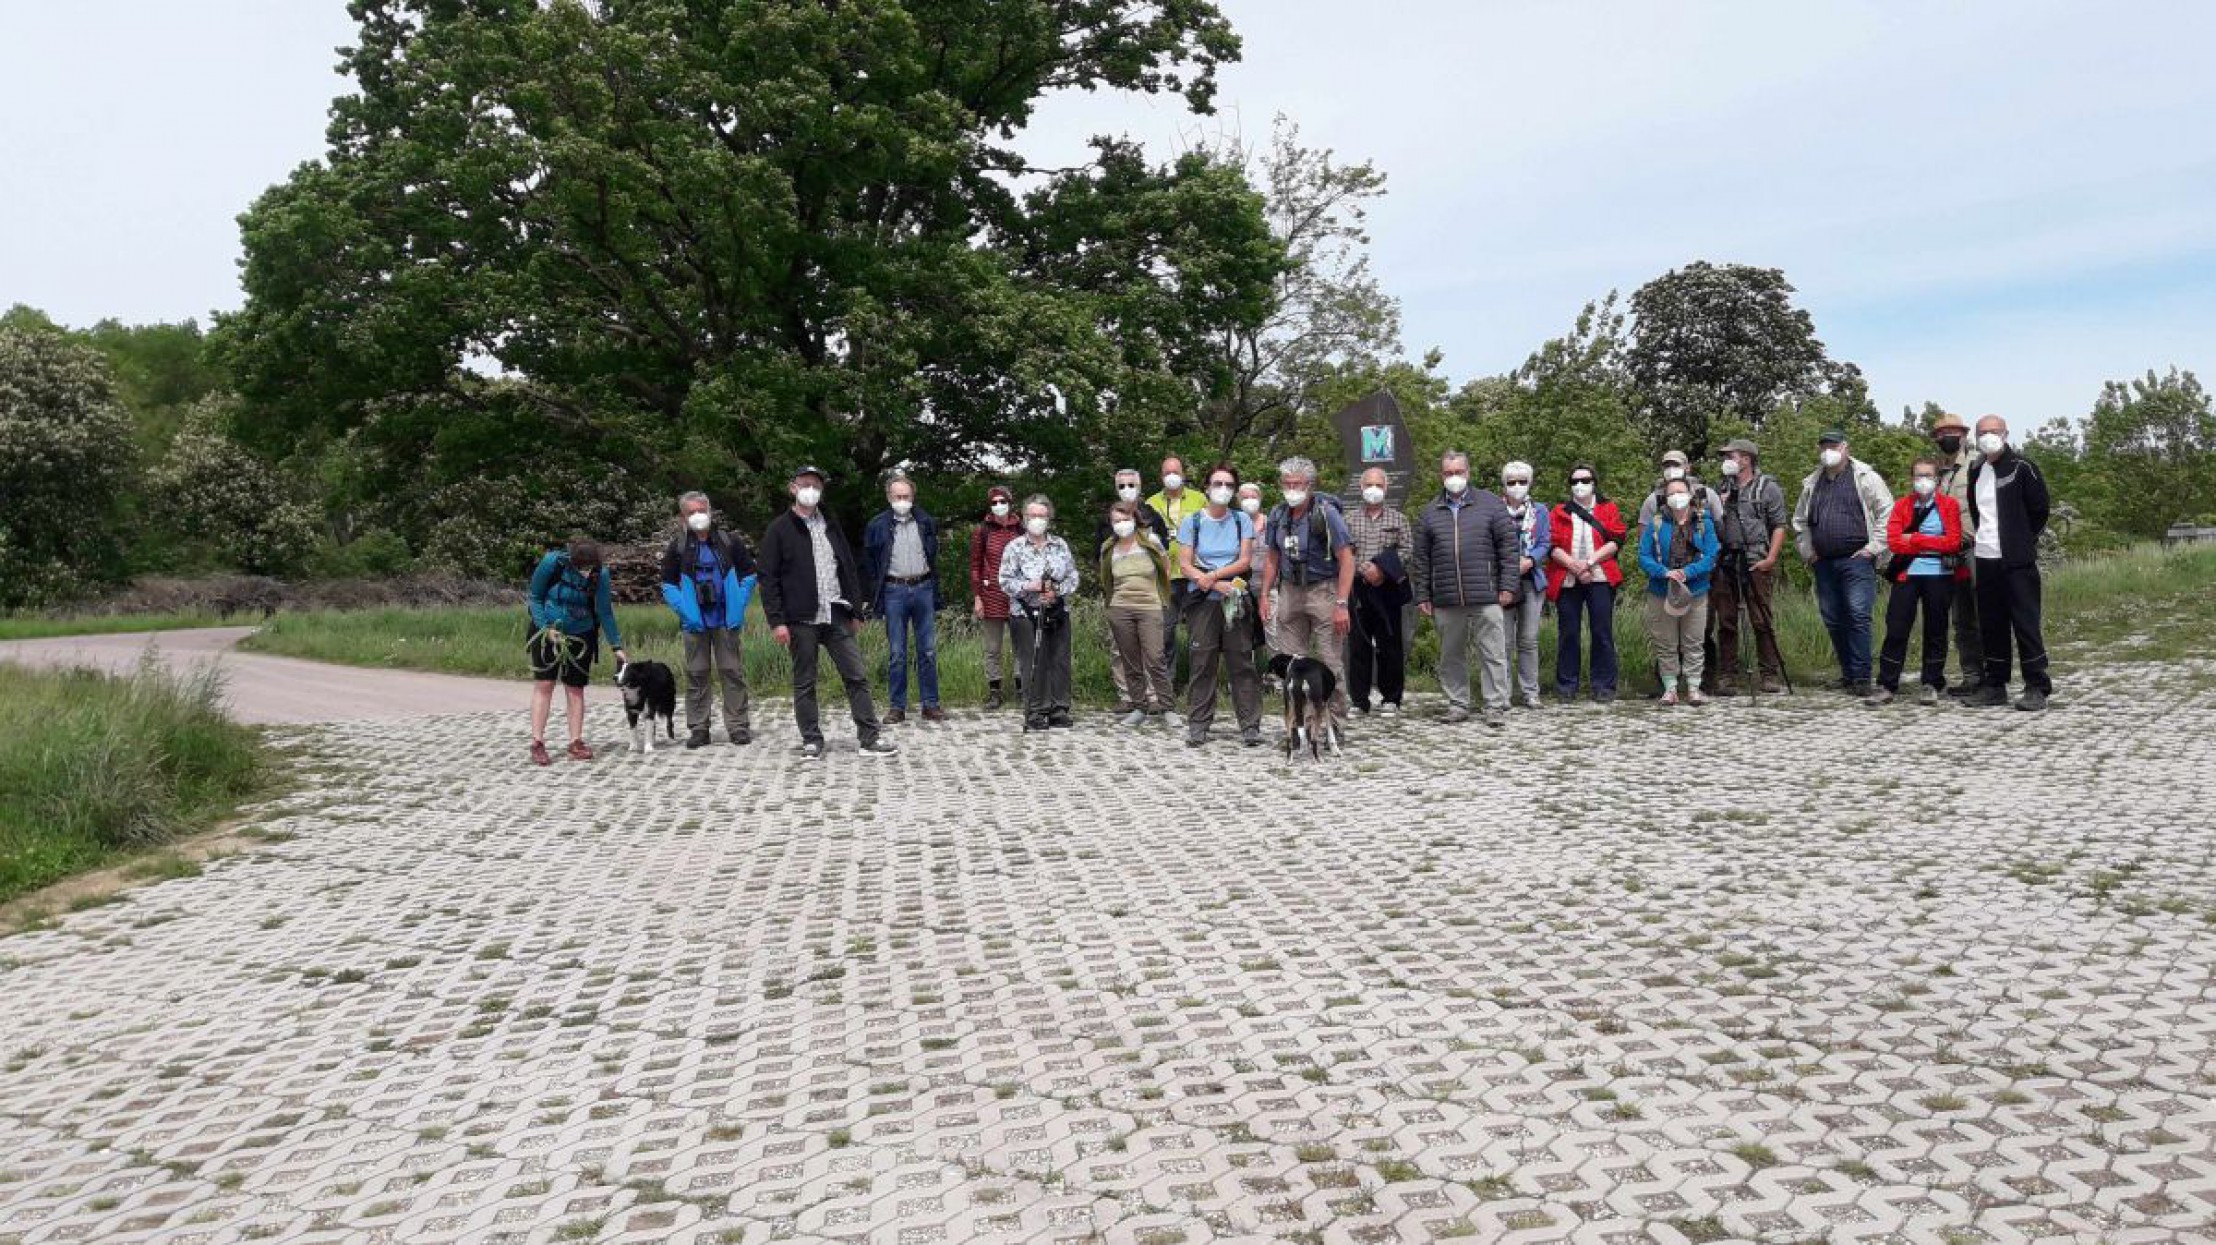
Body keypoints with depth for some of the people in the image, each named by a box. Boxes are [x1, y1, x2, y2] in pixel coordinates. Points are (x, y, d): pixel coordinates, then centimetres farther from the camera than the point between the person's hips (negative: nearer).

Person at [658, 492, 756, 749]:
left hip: (726, 620, 0)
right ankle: (697, 728, 11)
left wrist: (739, 607, -3)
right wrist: (684, 612, -6)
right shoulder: (677, 546, 2)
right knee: (697, 674, 5)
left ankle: (738, 726, 7)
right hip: (694, 622, 0)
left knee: (733, 671, 1)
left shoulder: (730, 540, 2)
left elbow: (748, 575, 7)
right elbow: (668, 585, 6)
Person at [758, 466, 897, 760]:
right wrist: (776, 621, -12)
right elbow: (767, 578, -4)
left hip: (837, 616, 4)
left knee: (857, 676, 0)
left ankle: (870, 738, 4)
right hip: (801, 619, -4)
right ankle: (811, 741, 14)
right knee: (804, 683, 5)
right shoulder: (779, 529, 0)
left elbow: (850, 568, 18)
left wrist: (856, 611, 12)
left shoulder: (831, 526, 15)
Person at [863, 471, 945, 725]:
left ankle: (930, 704, 11)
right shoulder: (878, 525, 1)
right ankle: (897, 707, 8)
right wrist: (875, 596, -1)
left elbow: (935, 557, 12)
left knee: (928, 651, 4)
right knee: (897, 653, 2)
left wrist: (936, 593, 6)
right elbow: (869, 562, 5)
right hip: (894, 591, -2)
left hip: (923, 588, 2)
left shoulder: (926, 522, 7)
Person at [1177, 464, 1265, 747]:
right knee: (1202, 663, 0)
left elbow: (1245, 561, -1)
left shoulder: (1242, 520, 7)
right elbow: (1186, 565, -2)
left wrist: (1213, 575, -12)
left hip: (1236, 601, 0)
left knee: (1241, 663, -1)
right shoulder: (1192, 522, 4)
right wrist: (1219, 584, -14)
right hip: (1202, 601, 0)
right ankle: (1197, 726, 6)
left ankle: (1250, 726, 2)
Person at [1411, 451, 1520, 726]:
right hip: (1445, 601, 3)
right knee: (1451, 656, 8)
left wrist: (1507, 586, -4)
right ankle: (1457, 705, 17)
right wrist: (1422, 597, 7)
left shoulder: (1490, 504, 6)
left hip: (1486, 599, -2)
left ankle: (1496, 707, 2)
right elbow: (1421, 559, 13)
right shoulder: (1430, 512, 12)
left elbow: (1510, 546, 3)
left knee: (1493, 654, -3)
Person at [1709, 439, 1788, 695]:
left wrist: (1770, 559, -12)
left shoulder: (1768, 487, 2)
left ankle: (1769, 675, 4)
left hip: (1755, 563, -5)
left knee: (1762, 621, -3)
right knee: (1725, 621, 5)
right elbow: (1712, 523, 20)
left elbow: (1779, 526, -2)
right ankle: (1725, 676, 9)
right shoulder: (1723, 488, 17)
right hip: (1725, 562, 5)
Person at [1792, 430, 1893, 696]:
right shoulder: (1812, 484, 16)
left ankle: (1861, 677, -9)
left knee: (1858, 616, -12)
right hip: (1824, 563, 6)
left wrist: (1874, 545, -8)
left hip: (1857, 560, -6)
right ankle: (1848, 672, 18)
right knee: (1832, 619, 7)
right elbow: (1799, 521, 27)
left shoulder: (1865, 477, 1)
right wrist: (1806, 551, 16)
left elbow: (1887, 511, -4)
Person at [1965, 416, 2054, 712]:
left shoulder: (2022, 467, -5)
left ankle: (2037, 687, -1)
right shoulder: (1976, 471, 13)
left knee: (2025, 623, -5)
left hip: (2017, 561, -6)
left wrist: (2023, 541, 0)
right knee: (1991, 625, 9)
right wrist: (1982, 536, 14)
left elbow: (2040, 509, -4)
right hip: (1985, 558, 6)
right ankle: (1995, 685, 15)